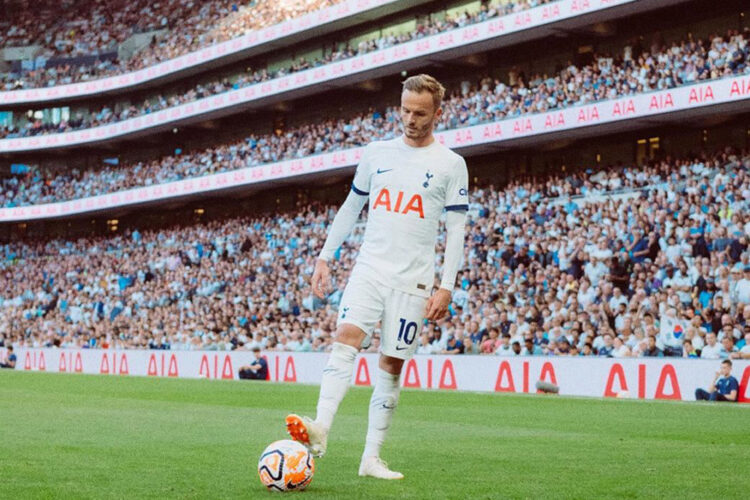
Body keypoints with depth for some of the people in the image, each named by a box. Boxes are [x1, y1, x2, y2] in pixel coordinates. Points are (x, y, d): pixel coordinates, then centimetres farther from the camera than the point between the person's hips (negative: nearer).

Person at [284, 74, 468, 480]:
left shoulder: (451, 165, 0)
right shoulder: (376, 153, 9)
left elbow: (456, 230, -1)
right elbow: (351, 207, 18)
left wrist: (446, 287, -8)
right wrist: (325, 257, 12)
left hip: (413, 280, -2)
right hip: (369, 268, 2)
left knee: (391, 365, 1)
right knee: (346, 339, -20)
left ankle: (371, 457, 7)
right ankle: (320, 429, -33)